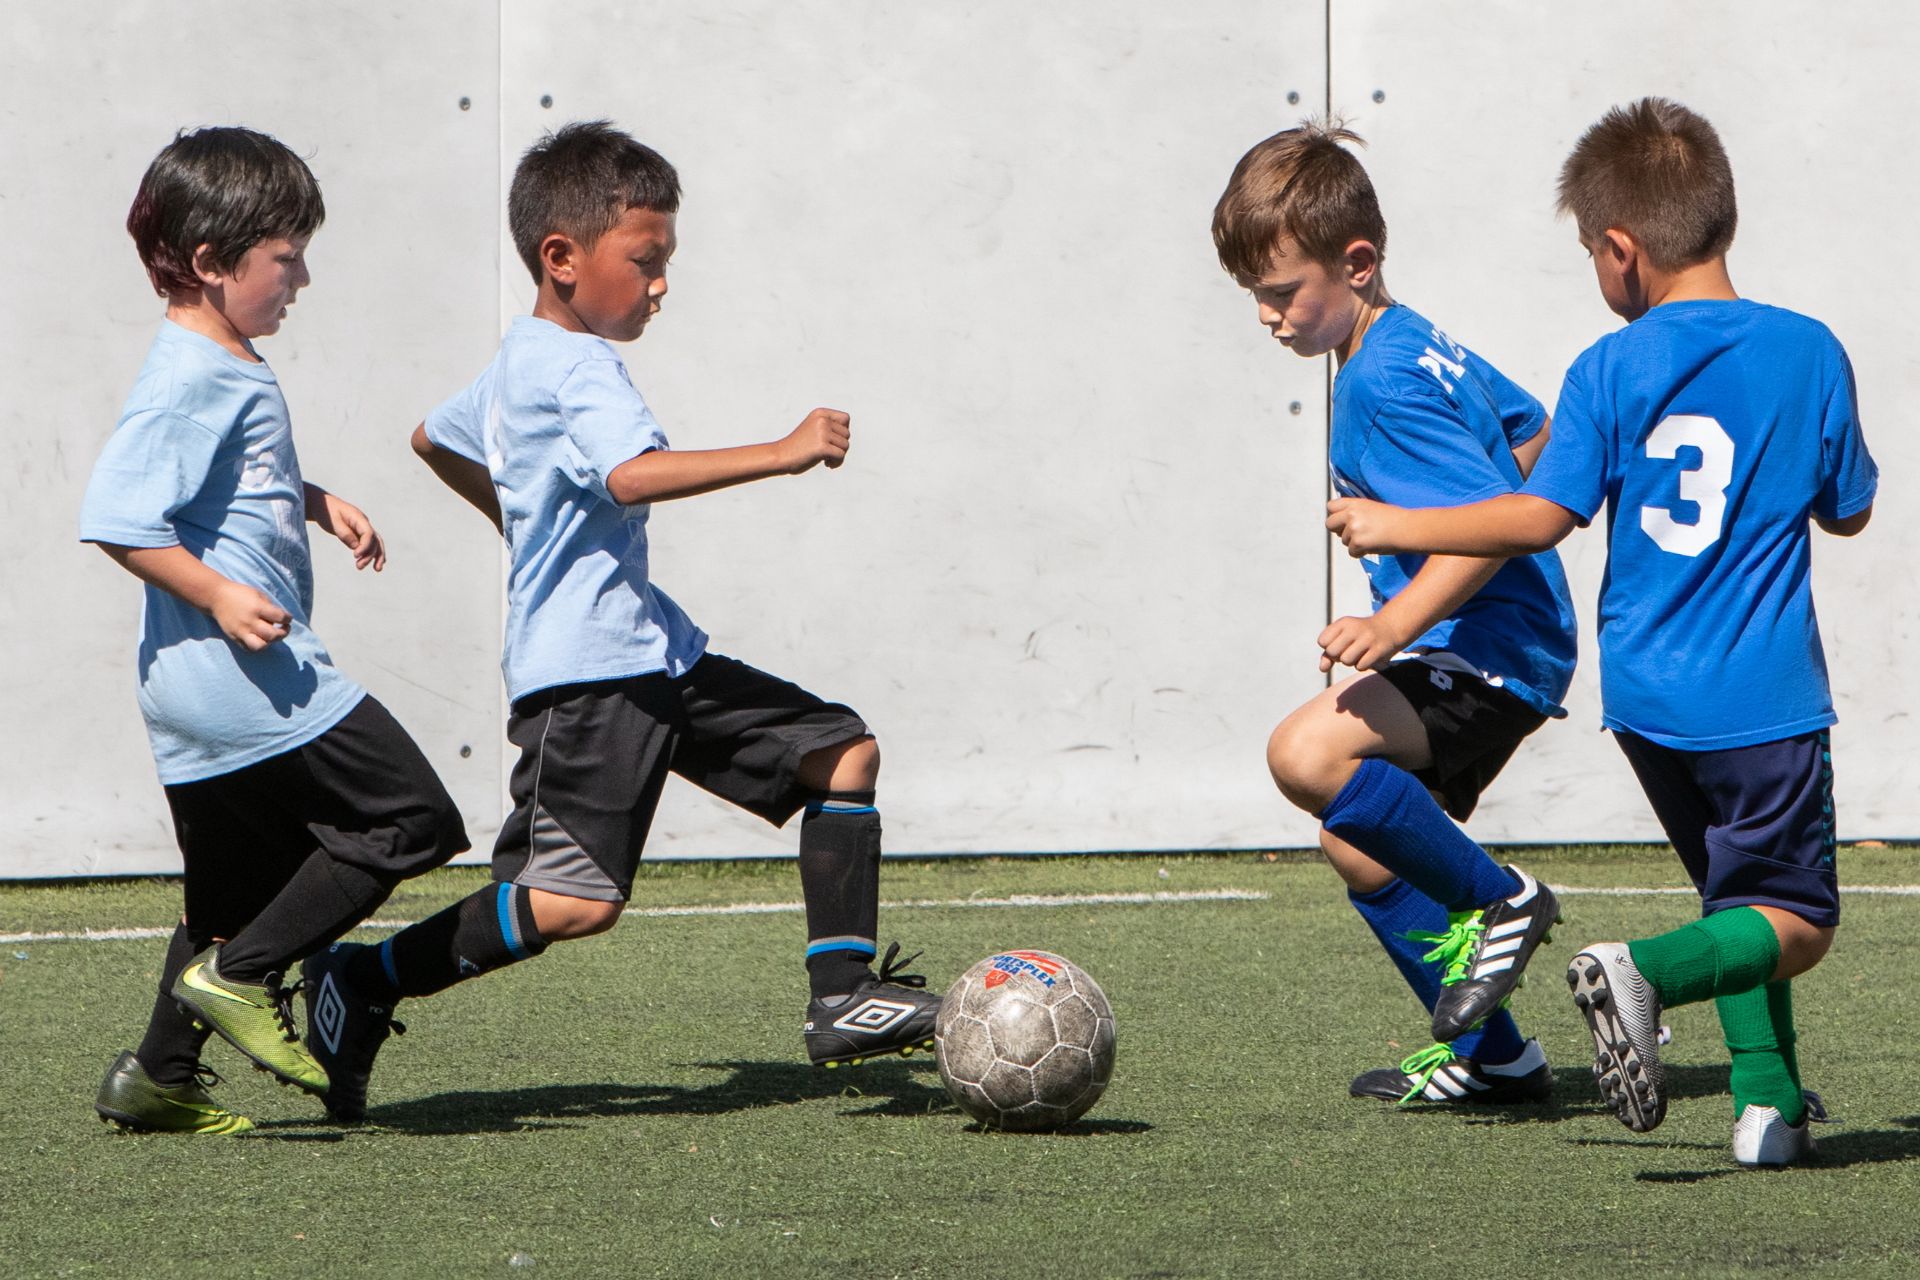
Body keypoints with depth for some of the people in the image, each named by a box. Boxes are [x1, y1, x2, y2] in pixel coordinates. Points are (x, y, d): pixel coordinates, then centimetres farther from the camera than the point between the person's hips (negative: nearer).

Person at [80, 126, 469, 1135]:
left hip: (199, 693, 11)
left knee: (240, 889, 19)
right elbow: (116, 518, -23)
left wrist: (318, 504, 21)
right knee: (411, 819, -6)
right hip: (246, 677, -11)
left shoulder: (226, 369, 16)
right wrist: (218, 594, -25)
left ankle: (159, 1076, 24)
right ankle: (241, 976, -5)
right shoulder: (191, 379, -16)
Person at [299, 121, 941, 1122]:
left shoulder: (519, 364, 18)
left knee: (841, 751, 6)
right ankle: (363, 984, -4)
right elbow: (634, 473, -34)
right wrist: (784, 454, -34)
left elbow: (436, 437, 35)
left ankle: (843, 995, 3)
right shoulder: (577, 371, -15)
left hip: (648, 659, 11)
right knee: (575, 899, -18)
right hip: (587, 673, -11)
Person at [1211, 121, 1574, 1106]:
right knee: (1359, 846, 17)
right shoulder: (1418, 343, 13)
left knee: (1310, 755, -29)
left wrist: (1396, 625, -38)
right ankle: (1489, 1057, 22)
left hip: (1495, 647, -11)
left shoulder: (1384, 387, -19)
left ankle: (1500, 900, -13)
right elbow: (1529, 430, 29)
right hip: (1470, 648, 11)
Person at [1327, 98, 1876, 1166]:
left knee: (1743, 904, 19)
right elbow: (1849, 509, 8)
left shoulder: (1610, 373, -5)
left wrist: (1397, 527, 2)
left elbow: (1541, 518, -9)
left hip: (1650, 695, 2)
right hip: (1767, 697, -2)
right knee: (1796, 922, 4)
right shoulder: (1808, 353, -3)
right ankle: (1647, 971, -21)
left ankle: (1769, 1104, 9)